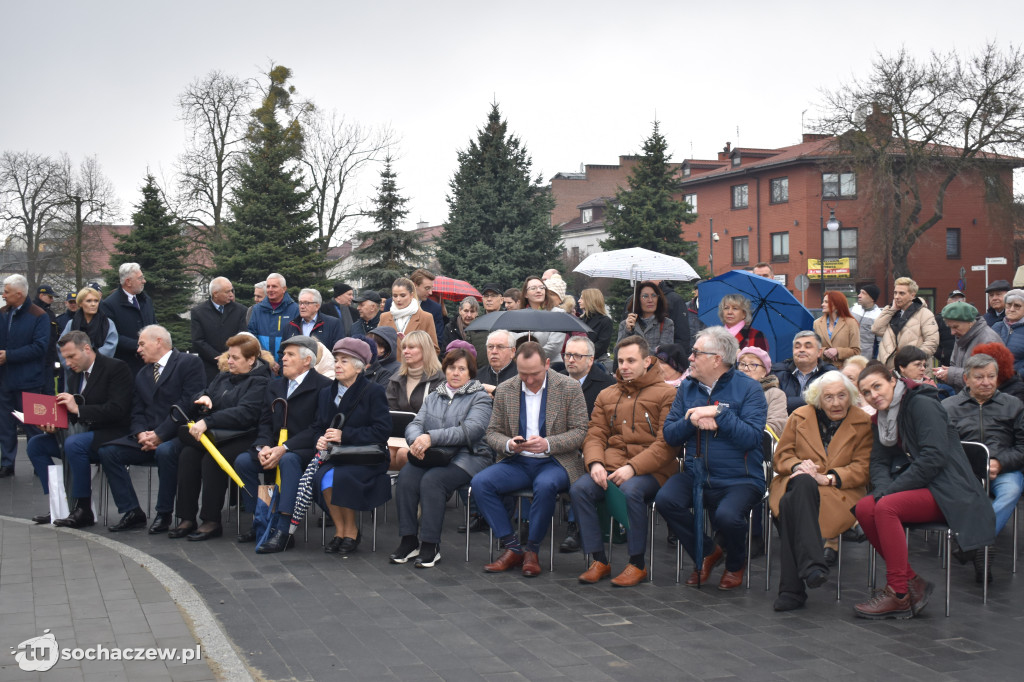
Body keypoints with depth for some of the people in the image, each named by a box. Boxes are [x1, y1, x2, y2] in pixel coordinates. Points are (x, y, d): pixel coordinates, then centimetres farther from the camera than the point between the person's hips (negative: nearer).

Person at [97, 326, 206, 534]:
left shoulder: (189, 363, -3)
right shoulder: (142, 374, 22)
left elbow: (188, 405, -13)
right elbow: (137, 413, 15)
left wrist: (159, 435, -17)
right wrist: (141, 434, -8)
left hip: (178, 436, -7)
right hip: (148, 438, 7)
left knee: (165, 451, -37)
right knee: (107, 451, -12)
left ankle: (164, 514, -19)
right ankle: (131, 512, -8)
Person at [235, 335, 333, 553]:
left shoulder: (323, 386, -7)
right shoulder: (274, 385, 16)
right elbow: (265, 422, 12)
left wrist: (284, 448, -23)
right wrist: (263, 447, -11)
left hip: (306, 450, -7)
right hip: (275, 448, 7)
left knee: (289, 460, -37)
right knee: (243, 460, -17)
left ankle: (283, 529, -38)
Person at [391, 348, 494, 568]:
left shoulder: (480, 398, 4)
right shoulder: (433, 397, 22)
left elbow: (471, 430, -14)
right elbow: (415, 424, 10)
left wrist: (431, 438, -24)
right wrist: (417, 441, -17)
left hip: (466, 457, -5)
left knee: (432, 480, -31)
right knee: (406, 475, -25)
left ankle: (430, 545, -23)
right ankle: (409, 540, -19)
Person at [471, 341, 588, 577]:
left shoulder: (570, 387, -3)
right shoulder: (504, 390, 6)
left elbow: (580, 431, -4)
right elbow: (492, 432, 10)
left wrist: (548, 444, -21)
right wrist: (508, 444, -14)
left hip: (555, 461, -3)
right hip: (517, 462, 4)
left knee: (545, 485, -38)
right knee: (480, 482, -23)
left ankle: (532, 551, -16)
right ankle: (512, 548, -14)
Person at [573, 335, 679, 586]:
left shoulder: (666, 394, 3)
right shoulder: (606, 395, 21)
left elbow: (666, 444, -7)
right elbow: (594, 435, 14)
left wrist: (633, 468, -19)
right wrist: (595, 463, -9)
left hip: (651, 471, -4)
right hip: (610, 466, 5)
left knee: (630, 490, -36)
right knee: (579, 488, -24)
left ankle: (637, 564, -17)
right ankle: (599, 560, -12)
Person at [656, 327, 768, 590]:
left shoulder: (748, 388, -3)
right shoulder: (687, 388, 12)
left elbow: (752, 437, -15)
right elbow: (669, 434, 6)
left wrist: (718, 413, -18)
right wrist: (692, 421, -12)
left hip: (740, 480, -4)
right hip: (695, 476, 5)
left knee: (726, 515, -33)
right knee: (665, 499, -24)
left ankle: (735, 564, 6)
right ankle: (707, 553, 4)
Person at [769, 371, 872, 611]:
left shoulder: (864, 424, 10)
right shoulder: (800, 416, 16)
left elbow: (862, 469, 0)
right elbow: (780, 457, 14)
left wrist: (828, 477, -15)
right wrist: (798, 466, -10)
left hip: (840, 492, -2)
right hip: (798, 484, 3)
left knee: (793, 502, -36)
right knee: (802, 482, -38)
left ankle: (792, 589, -42)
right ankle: (813, 565, -45)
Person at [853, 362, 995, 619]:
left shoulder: (922, 404, -10)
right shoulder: (880, 418, 15)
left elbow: (934, 457, -20)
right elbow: (879, 463, 9)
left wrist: (891, 490, -20)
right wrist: (882, 489, -14)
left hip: (947, 491, -8)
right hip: (917, 487, 8)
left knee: (886, 507, -30)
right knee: (864, 508, -17)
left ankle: (898, 595, -25)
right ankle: (913, 583, -10)